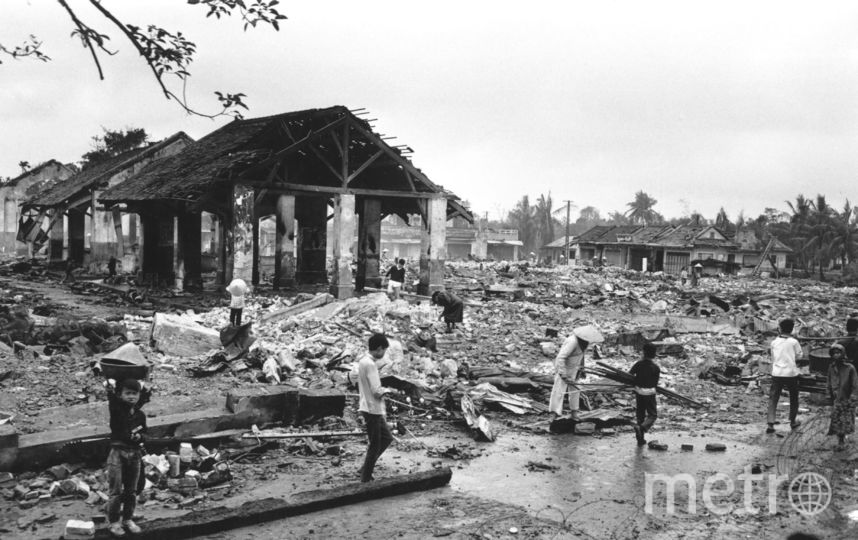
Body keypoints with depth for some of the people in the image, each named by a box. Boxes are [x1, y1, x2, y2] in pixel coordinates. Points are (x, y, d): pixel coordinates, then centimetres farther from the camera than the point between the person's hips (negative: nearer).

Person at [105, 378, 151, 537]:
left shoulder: (140, 415, 5)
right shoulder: (116, 409, -6)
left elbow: (144, 432, 15)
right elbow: (111, 397, -19)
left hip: (135, 454, 4)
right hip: (118, 453, -4)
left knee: (131, 490, 11)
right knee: (116, 490, -3)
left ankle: (128, 519, 23)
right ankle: (114, 522, 8)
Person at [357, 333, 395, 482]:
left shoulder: (363, 361, 9)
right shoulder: (370, 364, -22)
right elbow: (377, 391, -23)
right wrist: (388, 390, -3)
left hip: (375, 410, 10)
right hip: (372, 410, -10)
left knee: (387, 438, 19)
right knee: (375, 446, 2)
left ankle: (366, 468, 24)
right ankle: (365, 478, 12)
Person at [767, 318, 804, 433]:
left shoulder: (774, 342, 3)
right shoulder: (793, 342, -6)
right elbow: (799, 355, 7)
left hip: (777, 373, 2)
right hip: (791, 373, -2)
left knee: (773, 398, 2)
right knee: (793, 398, 18)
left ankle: (770, 423, -8)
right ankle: (793, 422, 28)